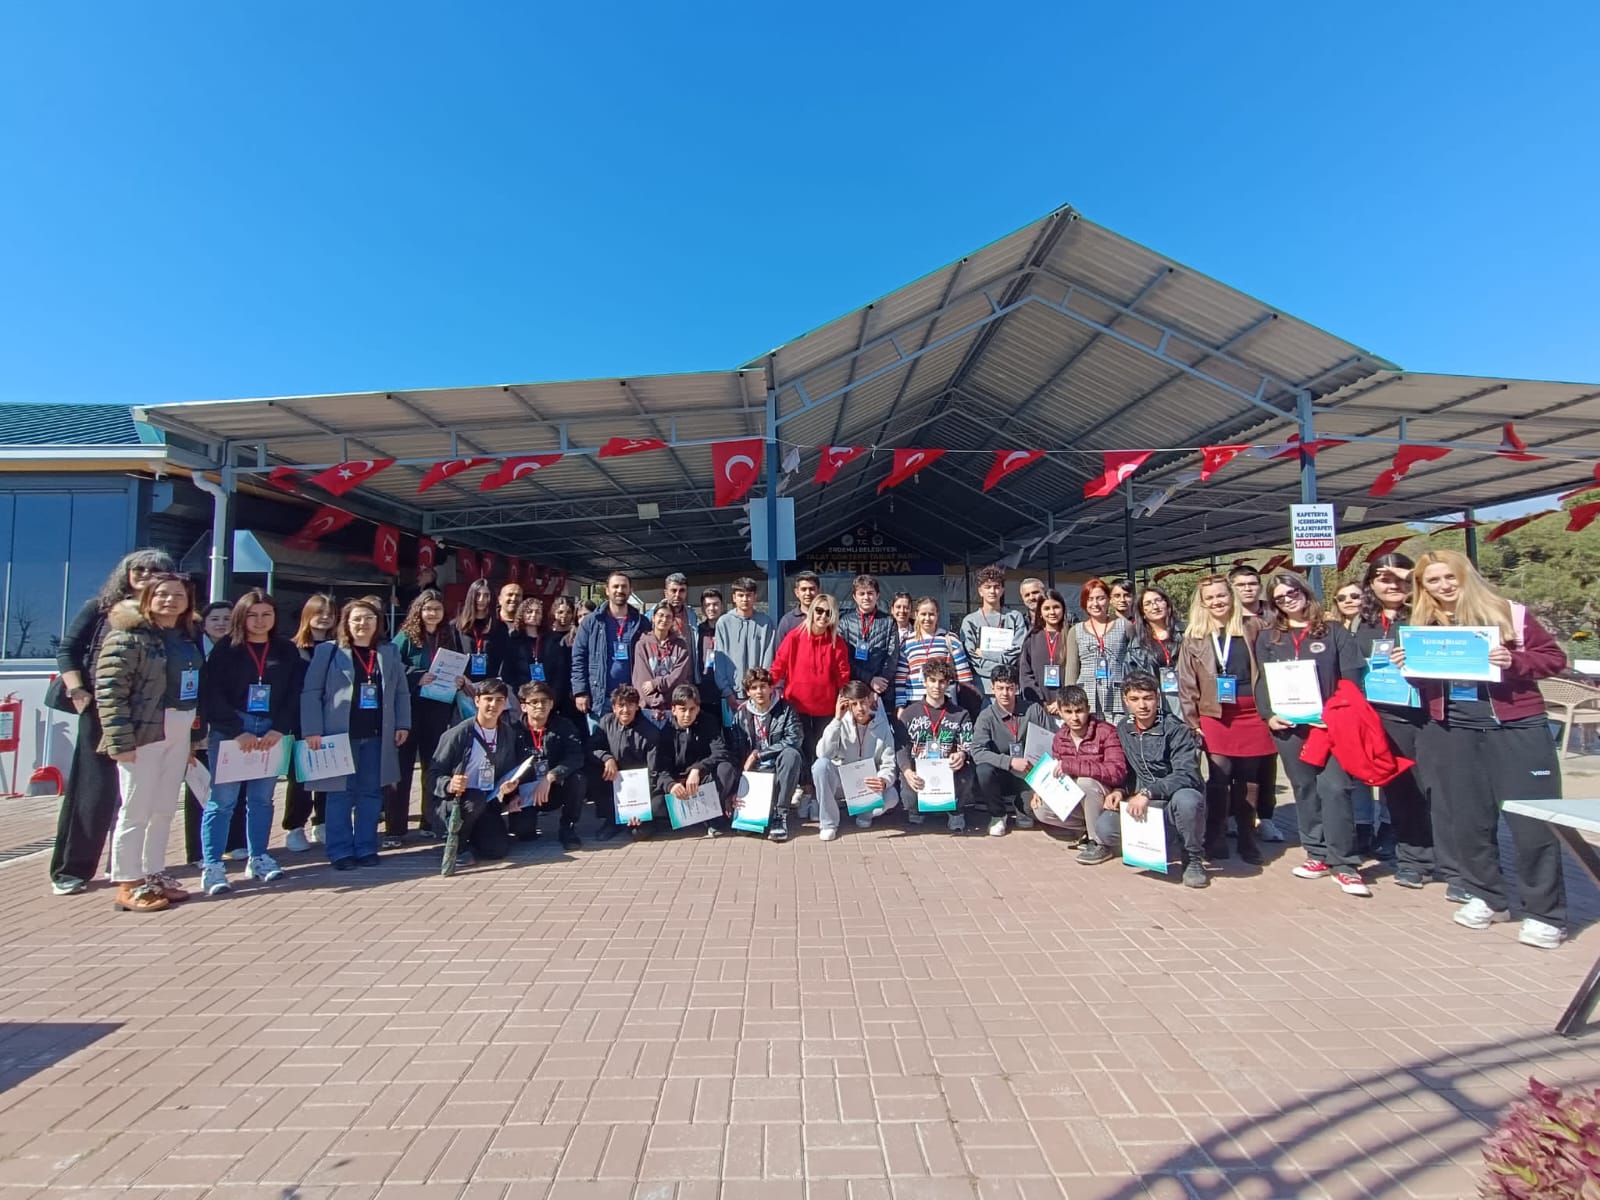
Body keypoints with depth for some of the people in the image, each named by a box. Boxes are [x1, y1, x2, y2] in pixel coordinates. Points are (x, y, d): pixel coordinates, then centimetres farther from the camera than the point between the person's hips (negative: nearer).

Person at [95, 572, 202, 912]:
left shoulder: (187, 636, 11)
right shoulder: (128, 636, -10)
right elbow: (109, 690, -14)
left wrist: (194, 732, 11)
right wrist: (120, 740, -19)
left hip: (178, 734, 7)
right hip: (144, 734, -7)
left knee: (165, 810, 14)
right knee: (136, 811, 1)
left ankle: (154, 874, 26)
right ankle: (128, 884, 12)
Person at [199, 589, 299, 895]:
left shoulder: (287, 651, 6)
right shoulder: (225, 649, -2)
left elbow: (293, 695, 3)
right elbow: (212, 694, -7)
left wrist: (279, 730, -9)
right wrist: (238, 732, -13)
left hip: (271, 734, 3)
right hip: (230, 733, -3)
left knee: (262, 799, 11)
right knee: (222, 800, 0)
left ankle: (258, 859, 22)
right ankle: (212, 867, 8)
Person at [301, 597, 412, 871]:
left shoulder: (389, 652, 11)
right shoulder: (328, 651, 1)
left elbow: (401, 692, 12)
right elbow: (310, 692, -3)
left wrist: (403, 725, 4)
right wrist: (313, 731, -11)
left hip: (377, 736, 3)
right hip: (340, 735, -3)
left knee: (371, 793, 7)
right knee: (341, 793, 3)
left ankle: (366, 848, 17)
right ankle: (340, 851, 14)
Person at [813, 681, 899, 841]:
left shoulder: (883, 727, -7)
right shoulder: (841, 723, -10)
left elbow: (889, 765, -11)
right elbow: (823, 753, -25)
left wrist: (884, 781, -35)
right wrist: (837, 720, -28)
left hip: (868, 785, 0)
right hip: (840, 782, 0)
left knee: (891, 797, -31)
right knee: (821, 764, -31)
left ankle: (864, 813, 5)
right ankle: (828, 822, -15)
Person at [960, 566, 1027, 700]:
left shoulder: (1015, 617, 9)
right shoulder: (970, 621, 7)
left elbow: (1018, 653, 0)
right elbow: (971, 658, -2)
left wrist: (984, 653, -3)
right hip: (981, 689, -1)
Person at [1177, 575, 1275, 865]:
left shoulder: (1252, 627, 6)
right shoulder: (1193, 637, 5)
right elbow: (1186, 685, 4)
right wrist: (1191, 722, 0)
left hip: (1252, 715, 1)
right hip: (1214, 717, -1)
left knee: (1250, 779, 7)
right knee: (1219, 778, -3)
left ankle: (1247, 838, 22)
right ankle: (1215, 839, 11)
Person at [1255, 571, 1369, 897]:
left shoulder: (1333, 631, 7)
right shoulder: (1268, 637, 12)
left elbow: (1351, 677, 1)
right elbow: (1262, 681, 8)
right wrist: (1268, 715, -5)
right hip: (1288, 724, 2)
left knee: (1334, 787, -10)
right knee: (1304, 788, 8)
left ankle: (1344, 864, -2)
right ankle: (1318, 853, 19)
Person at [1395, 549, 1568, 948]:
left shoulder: (1508, 613, -1)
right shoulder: (1423, 626, 8)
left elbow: (1554, 657, 1)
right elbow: (1421, 682, 15)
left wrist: (1514, 661, -18)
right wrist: (1405, 666, -6)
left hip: (1516, 729, -3)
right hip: (1451, 732, 3)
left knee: (1531, 821, 0)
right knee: (1465, 820, 10)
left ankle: (1545, 914, 14)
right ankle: (1487, 897, 27)